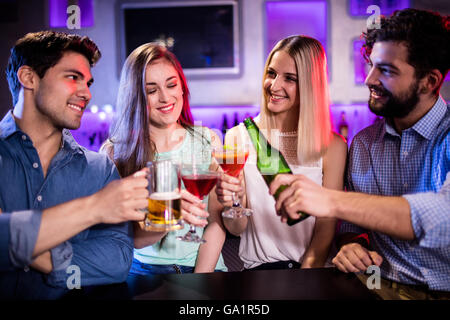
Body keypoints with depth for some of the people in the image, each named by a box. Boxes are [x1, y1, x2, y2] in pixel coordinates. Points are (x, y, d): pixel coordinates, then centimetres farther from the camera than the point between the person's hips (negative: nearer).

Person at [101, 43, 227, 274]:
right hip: (143, 270, -2)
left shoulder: (207, 141, 4)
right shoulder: (115, 152, -3)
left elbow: (216, 223, 1)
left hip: (204, 267, 2)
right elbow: (131, 238, -8)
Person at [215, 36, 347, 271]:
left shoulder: (332, 146, -2)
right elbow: (237, 228, -1)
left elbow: (326, 229, -1)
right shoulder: (238, 137, 0)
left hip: (313, 269, 0)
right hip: (258, 265, 0)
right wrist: (234, 200, -22)